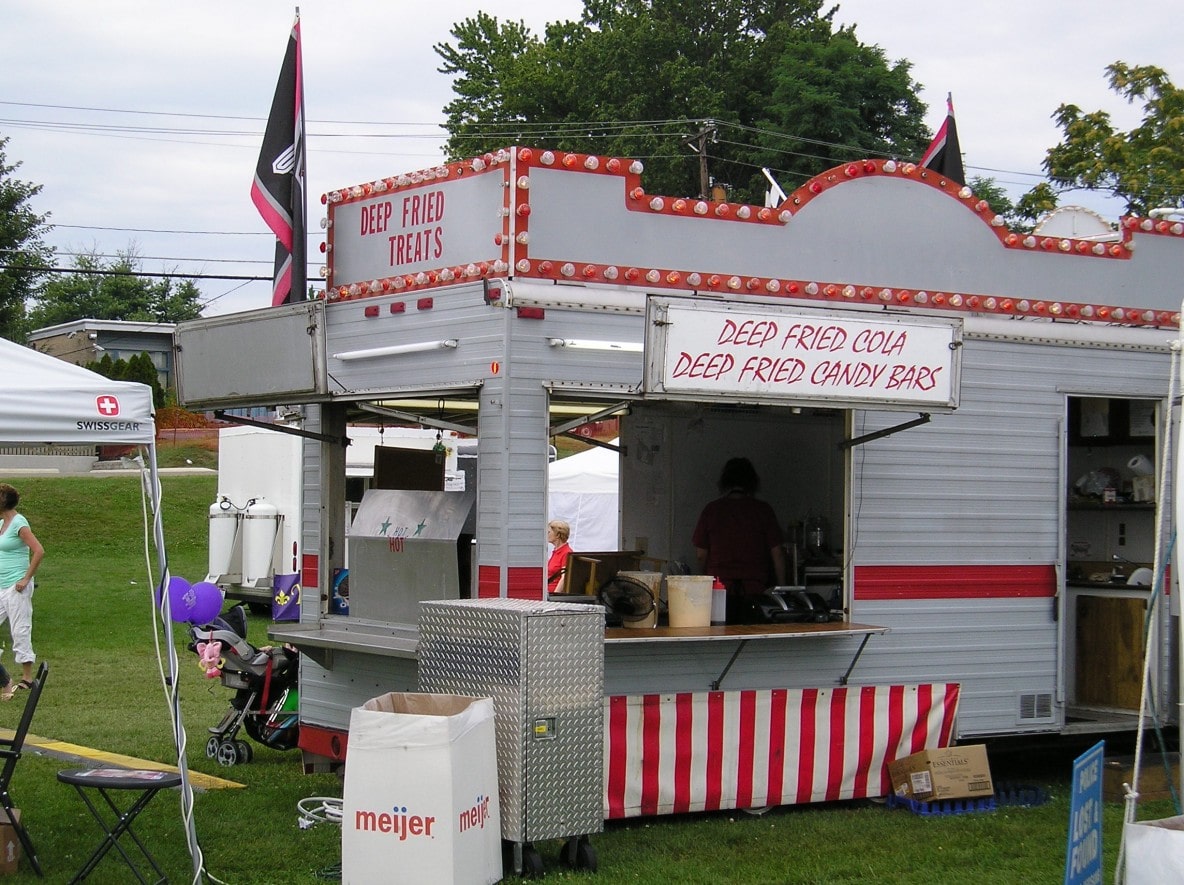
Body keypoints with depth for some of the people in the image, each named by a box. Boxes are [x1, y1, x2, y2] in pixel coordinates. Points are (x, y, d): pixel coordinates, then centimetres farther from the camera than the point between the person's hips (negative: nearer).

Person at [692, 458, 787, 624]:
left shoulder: (711, 509, 2)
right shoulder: (763, 509, 1)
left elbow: (701, 554, 6)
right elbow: (777, 552, 0)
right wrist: (781, 587, 10)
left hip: (720, 589, 0)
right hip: (755, 590, 0)